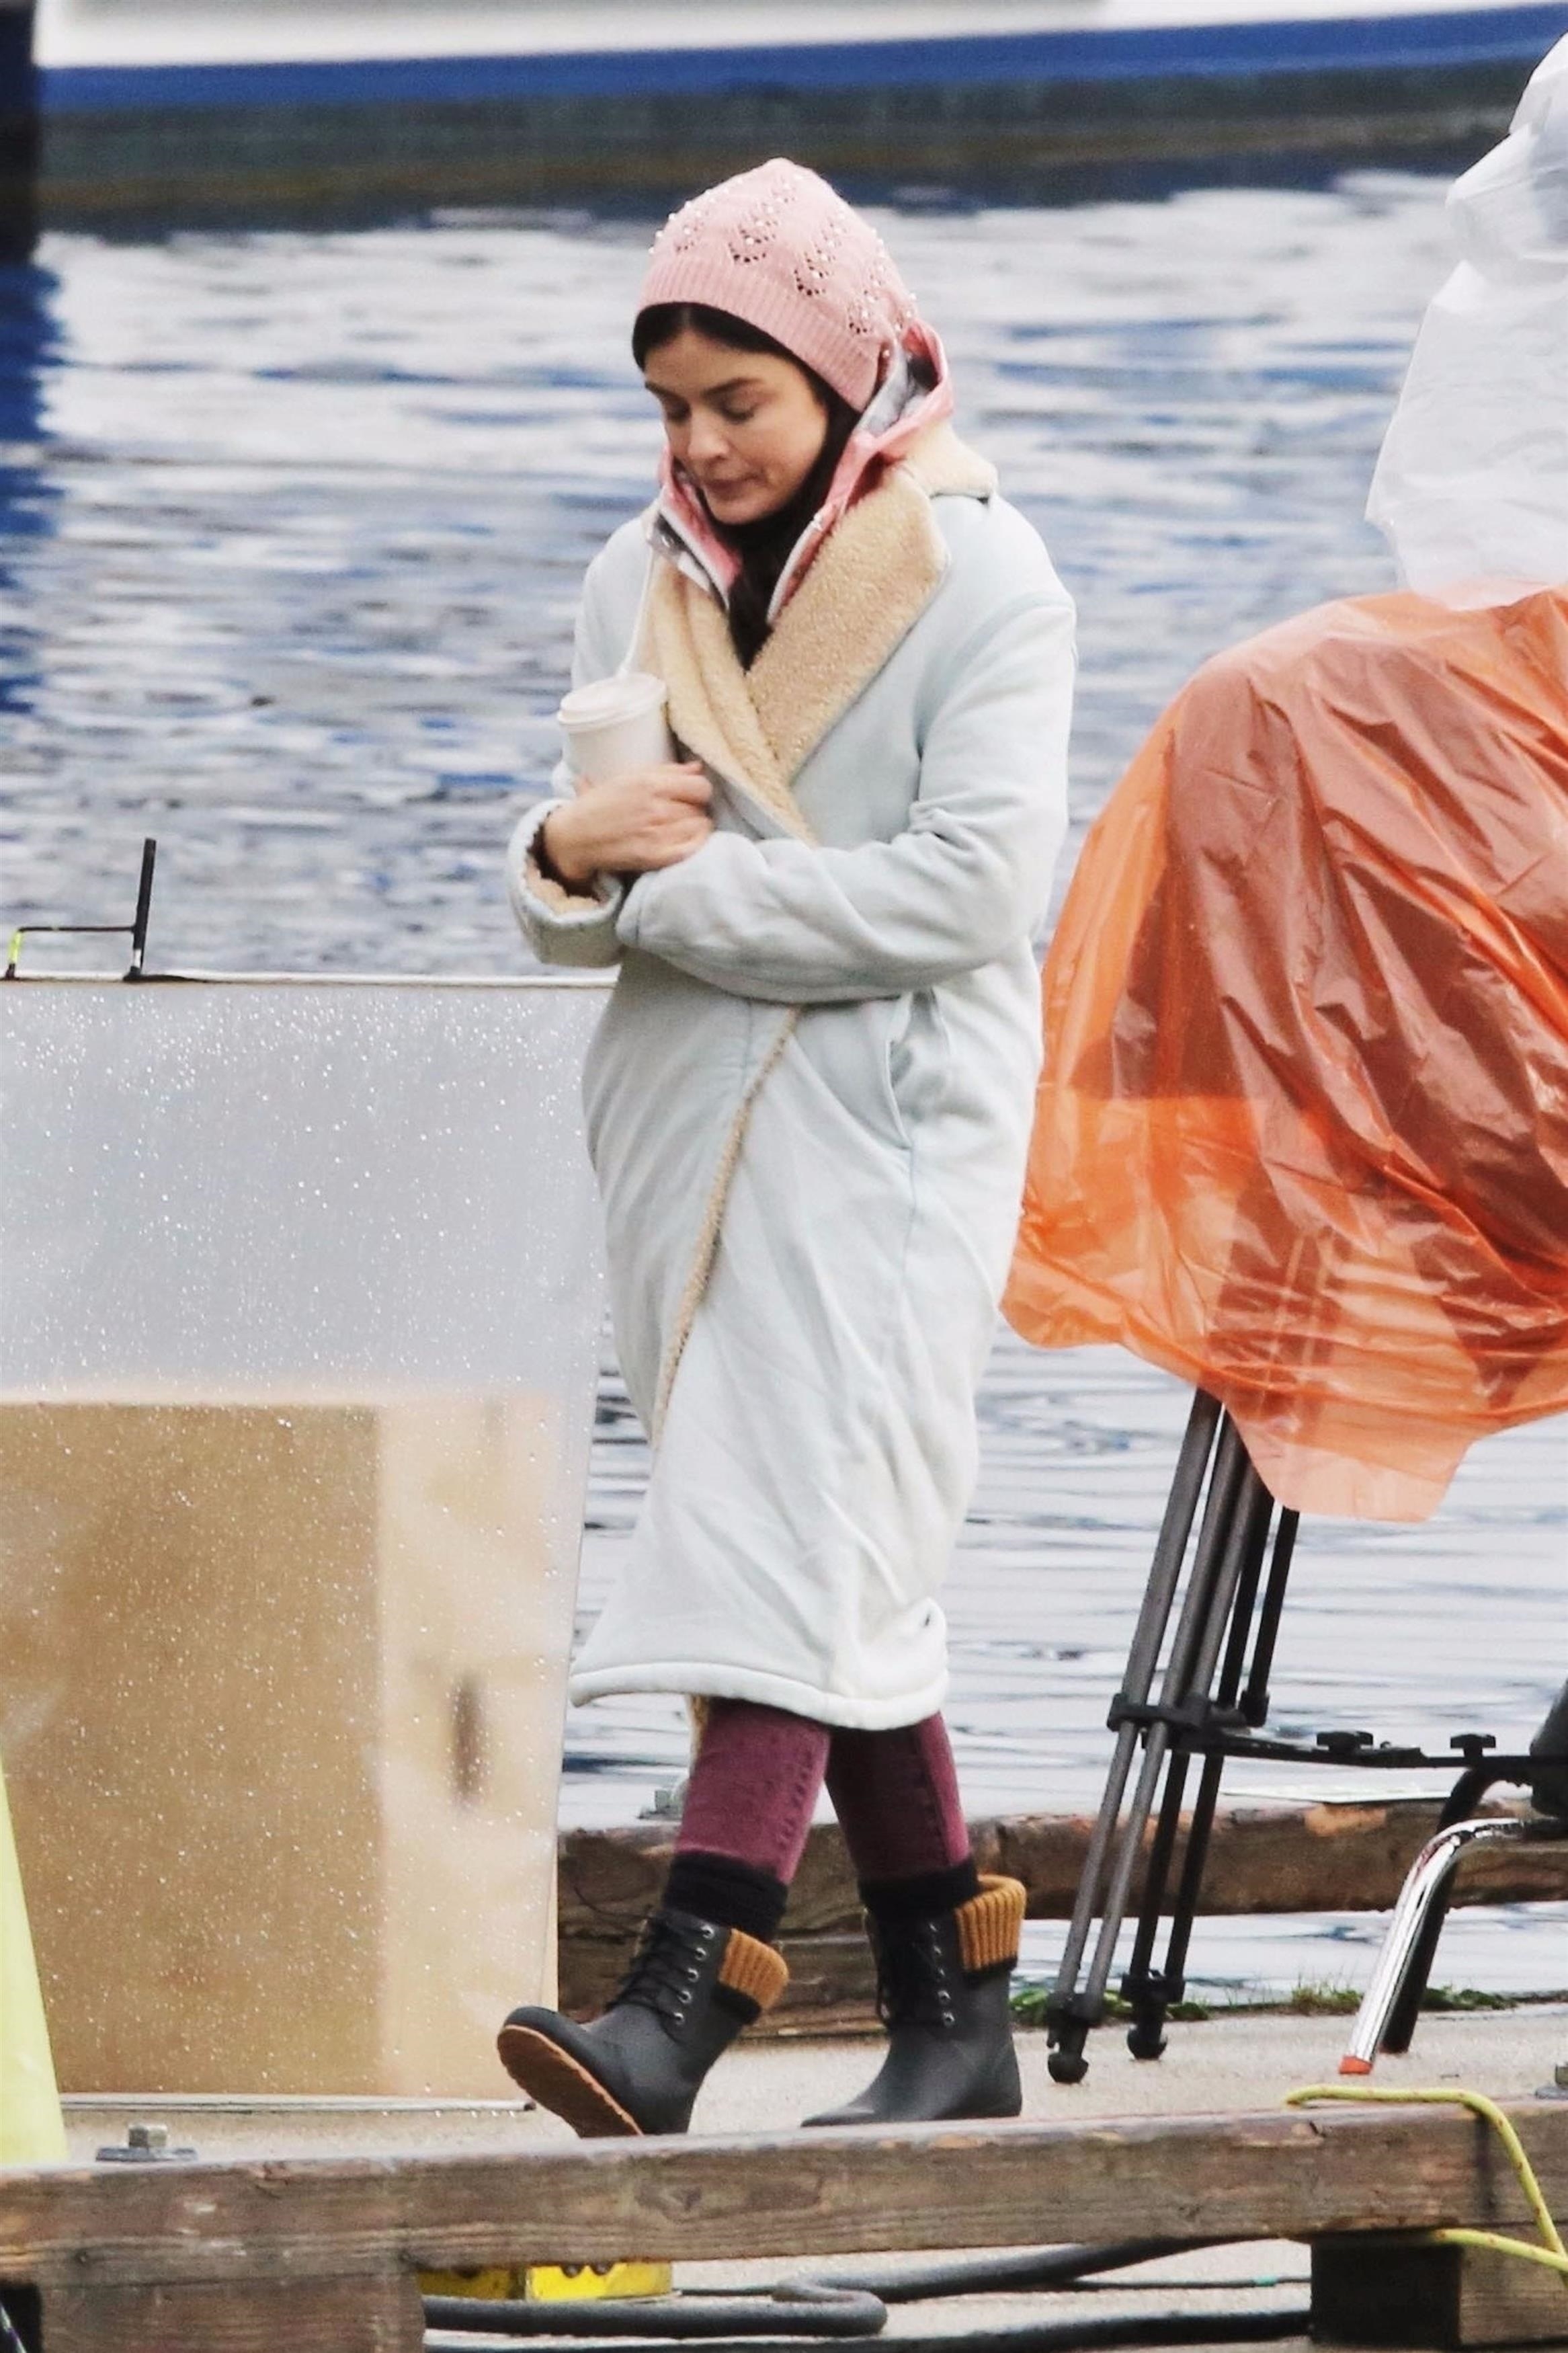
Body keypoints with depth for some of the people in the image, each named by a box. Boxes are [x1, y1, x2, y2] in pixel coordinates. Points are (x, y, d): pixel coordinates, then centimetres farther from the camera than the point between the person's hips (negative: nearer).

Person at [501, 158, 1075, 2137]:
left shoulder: (978, 578, -6)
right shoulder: (641, 581, 12)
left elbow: (974, 882, -16)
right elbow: (575, 907, 14)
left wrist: (680, 890, -12)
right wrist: (569, 855, -11)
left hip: (888, 1119, -6)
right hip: (688, 1117, 6)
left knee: (799, 1539, -17)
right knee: (846, 1585, 8)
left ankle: (684, 1994, -29)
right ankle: (953, 2017, 14)